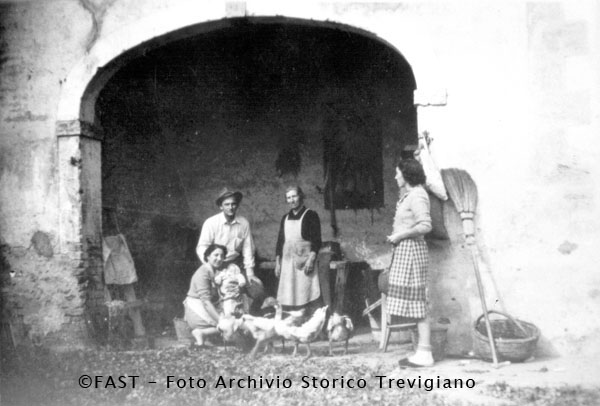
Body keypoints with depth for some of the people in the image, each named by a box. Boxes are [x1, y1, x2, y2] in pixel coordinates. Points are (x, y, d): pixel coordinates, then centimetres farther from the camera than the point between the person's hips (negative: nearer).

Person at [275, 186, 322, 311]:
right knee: (288, 298, 3)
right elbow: (280, 242, 17)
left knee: (306, 295, -9)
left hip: (304, 262, -5)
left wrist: (311, 259, -17)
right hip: (287, 263, 5)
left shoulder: (310, 215, 0)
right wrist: (277, 263, 11)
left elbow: (317, 240, -6)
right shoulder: (285, 218, 15)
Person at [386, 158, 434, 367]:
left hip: (411, 249, -10)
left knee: (417, 301, -7)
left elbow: (425, 226, -24)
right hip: (405, 250, 10)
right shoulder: (408, 195, 18)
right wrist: (395, 236, 10)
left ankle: (424, 353, -1)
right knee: (415, 302, 10)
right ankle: (422, 350, 16)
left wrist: (400, 235, -16)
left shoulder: (417, 196, -13)